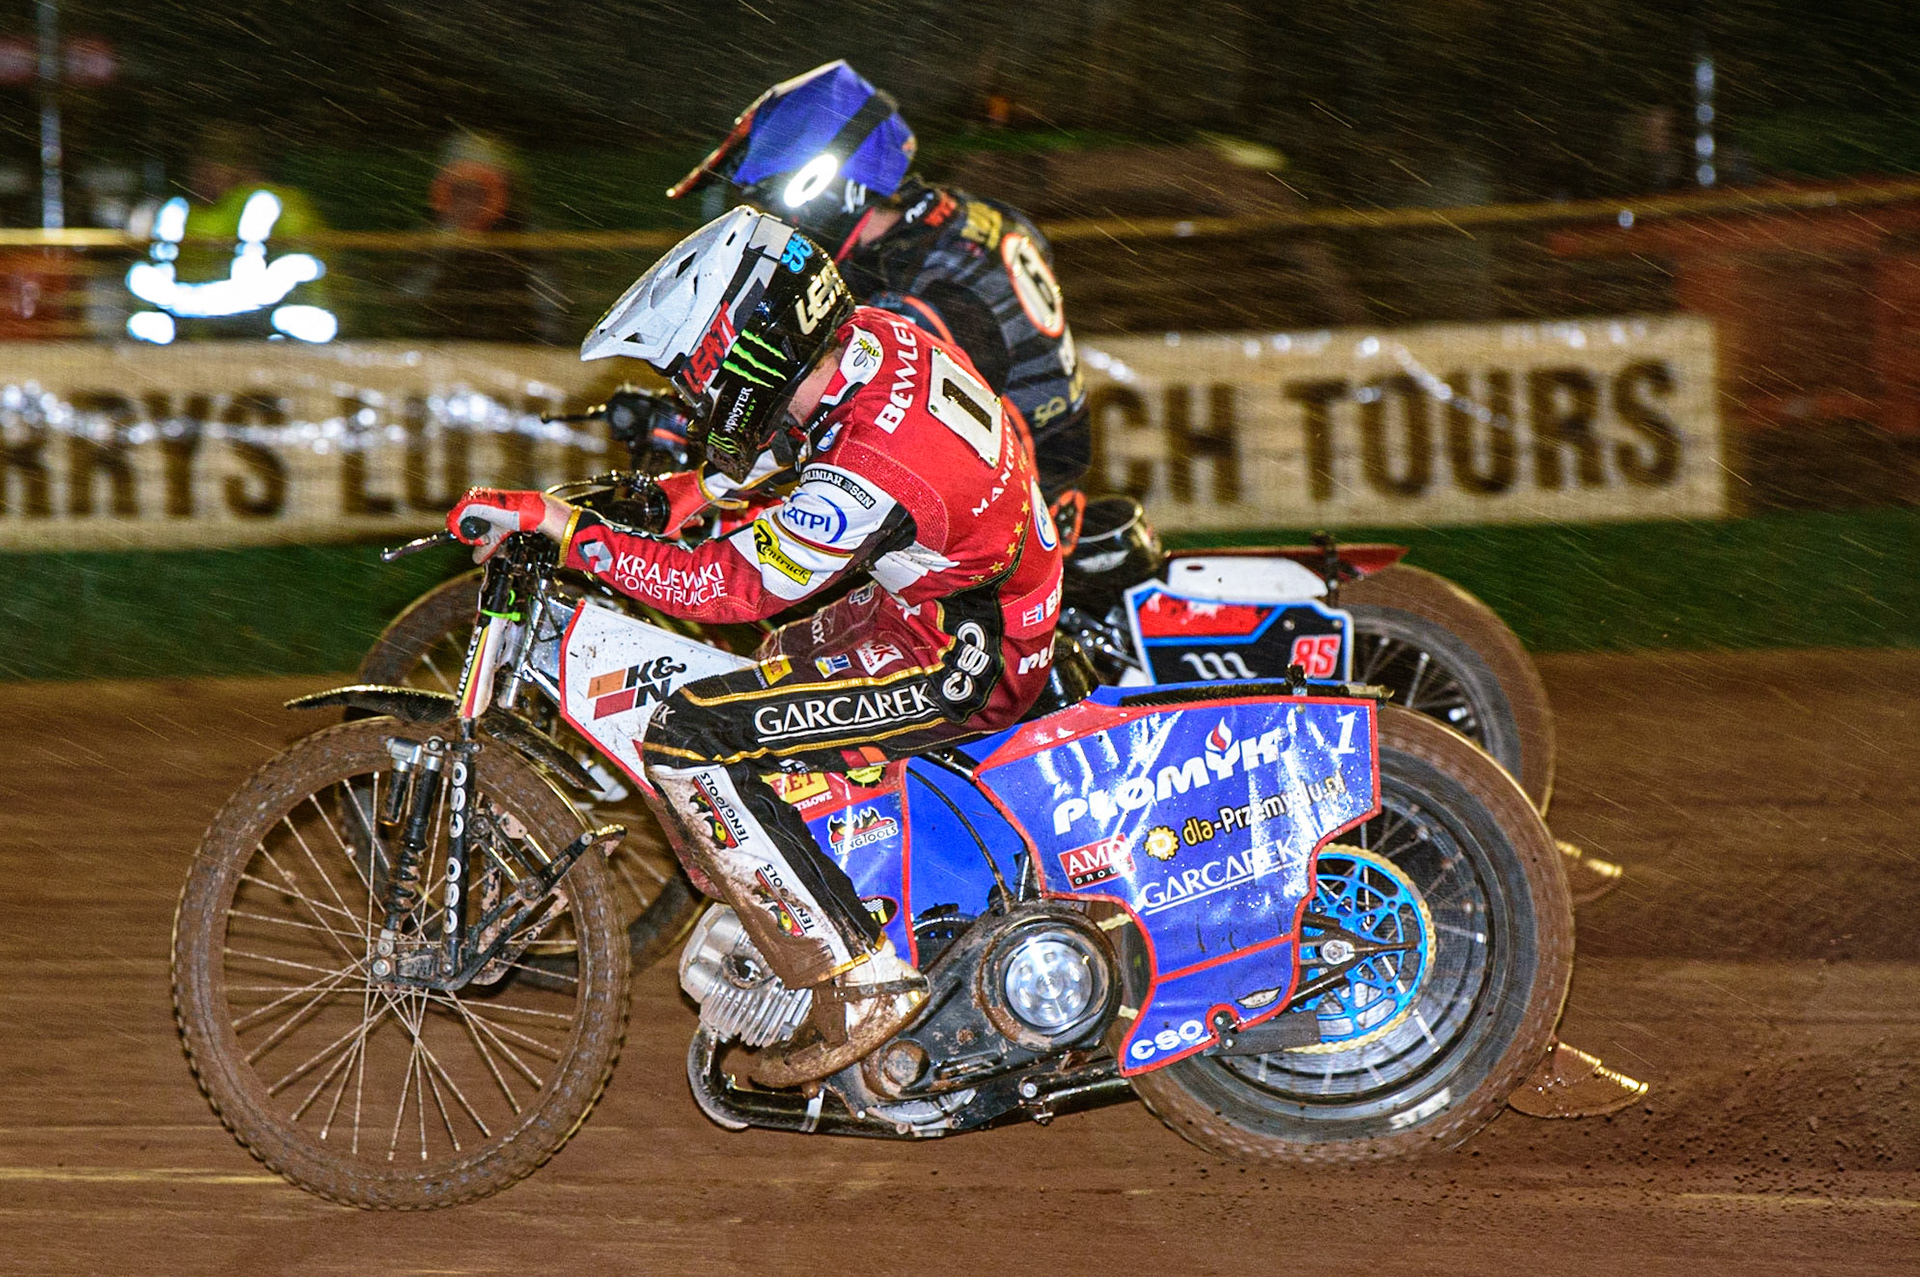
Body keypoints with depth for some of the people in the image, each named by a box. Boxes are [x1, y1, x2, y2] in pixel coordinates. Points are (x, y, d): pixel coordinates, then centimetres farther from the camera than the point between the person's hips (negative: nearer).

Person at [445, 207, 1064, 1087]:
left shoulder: (877, 471, -31)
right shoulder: (872, 341, -4)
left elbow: (727, 585, -24)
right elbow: (779, 450, 18)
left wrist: (567, 529, -21)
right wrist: (668, 499, 5)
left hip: (956, 661, -10)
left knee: (684, 743, -15)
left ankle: (860, 983, -12)